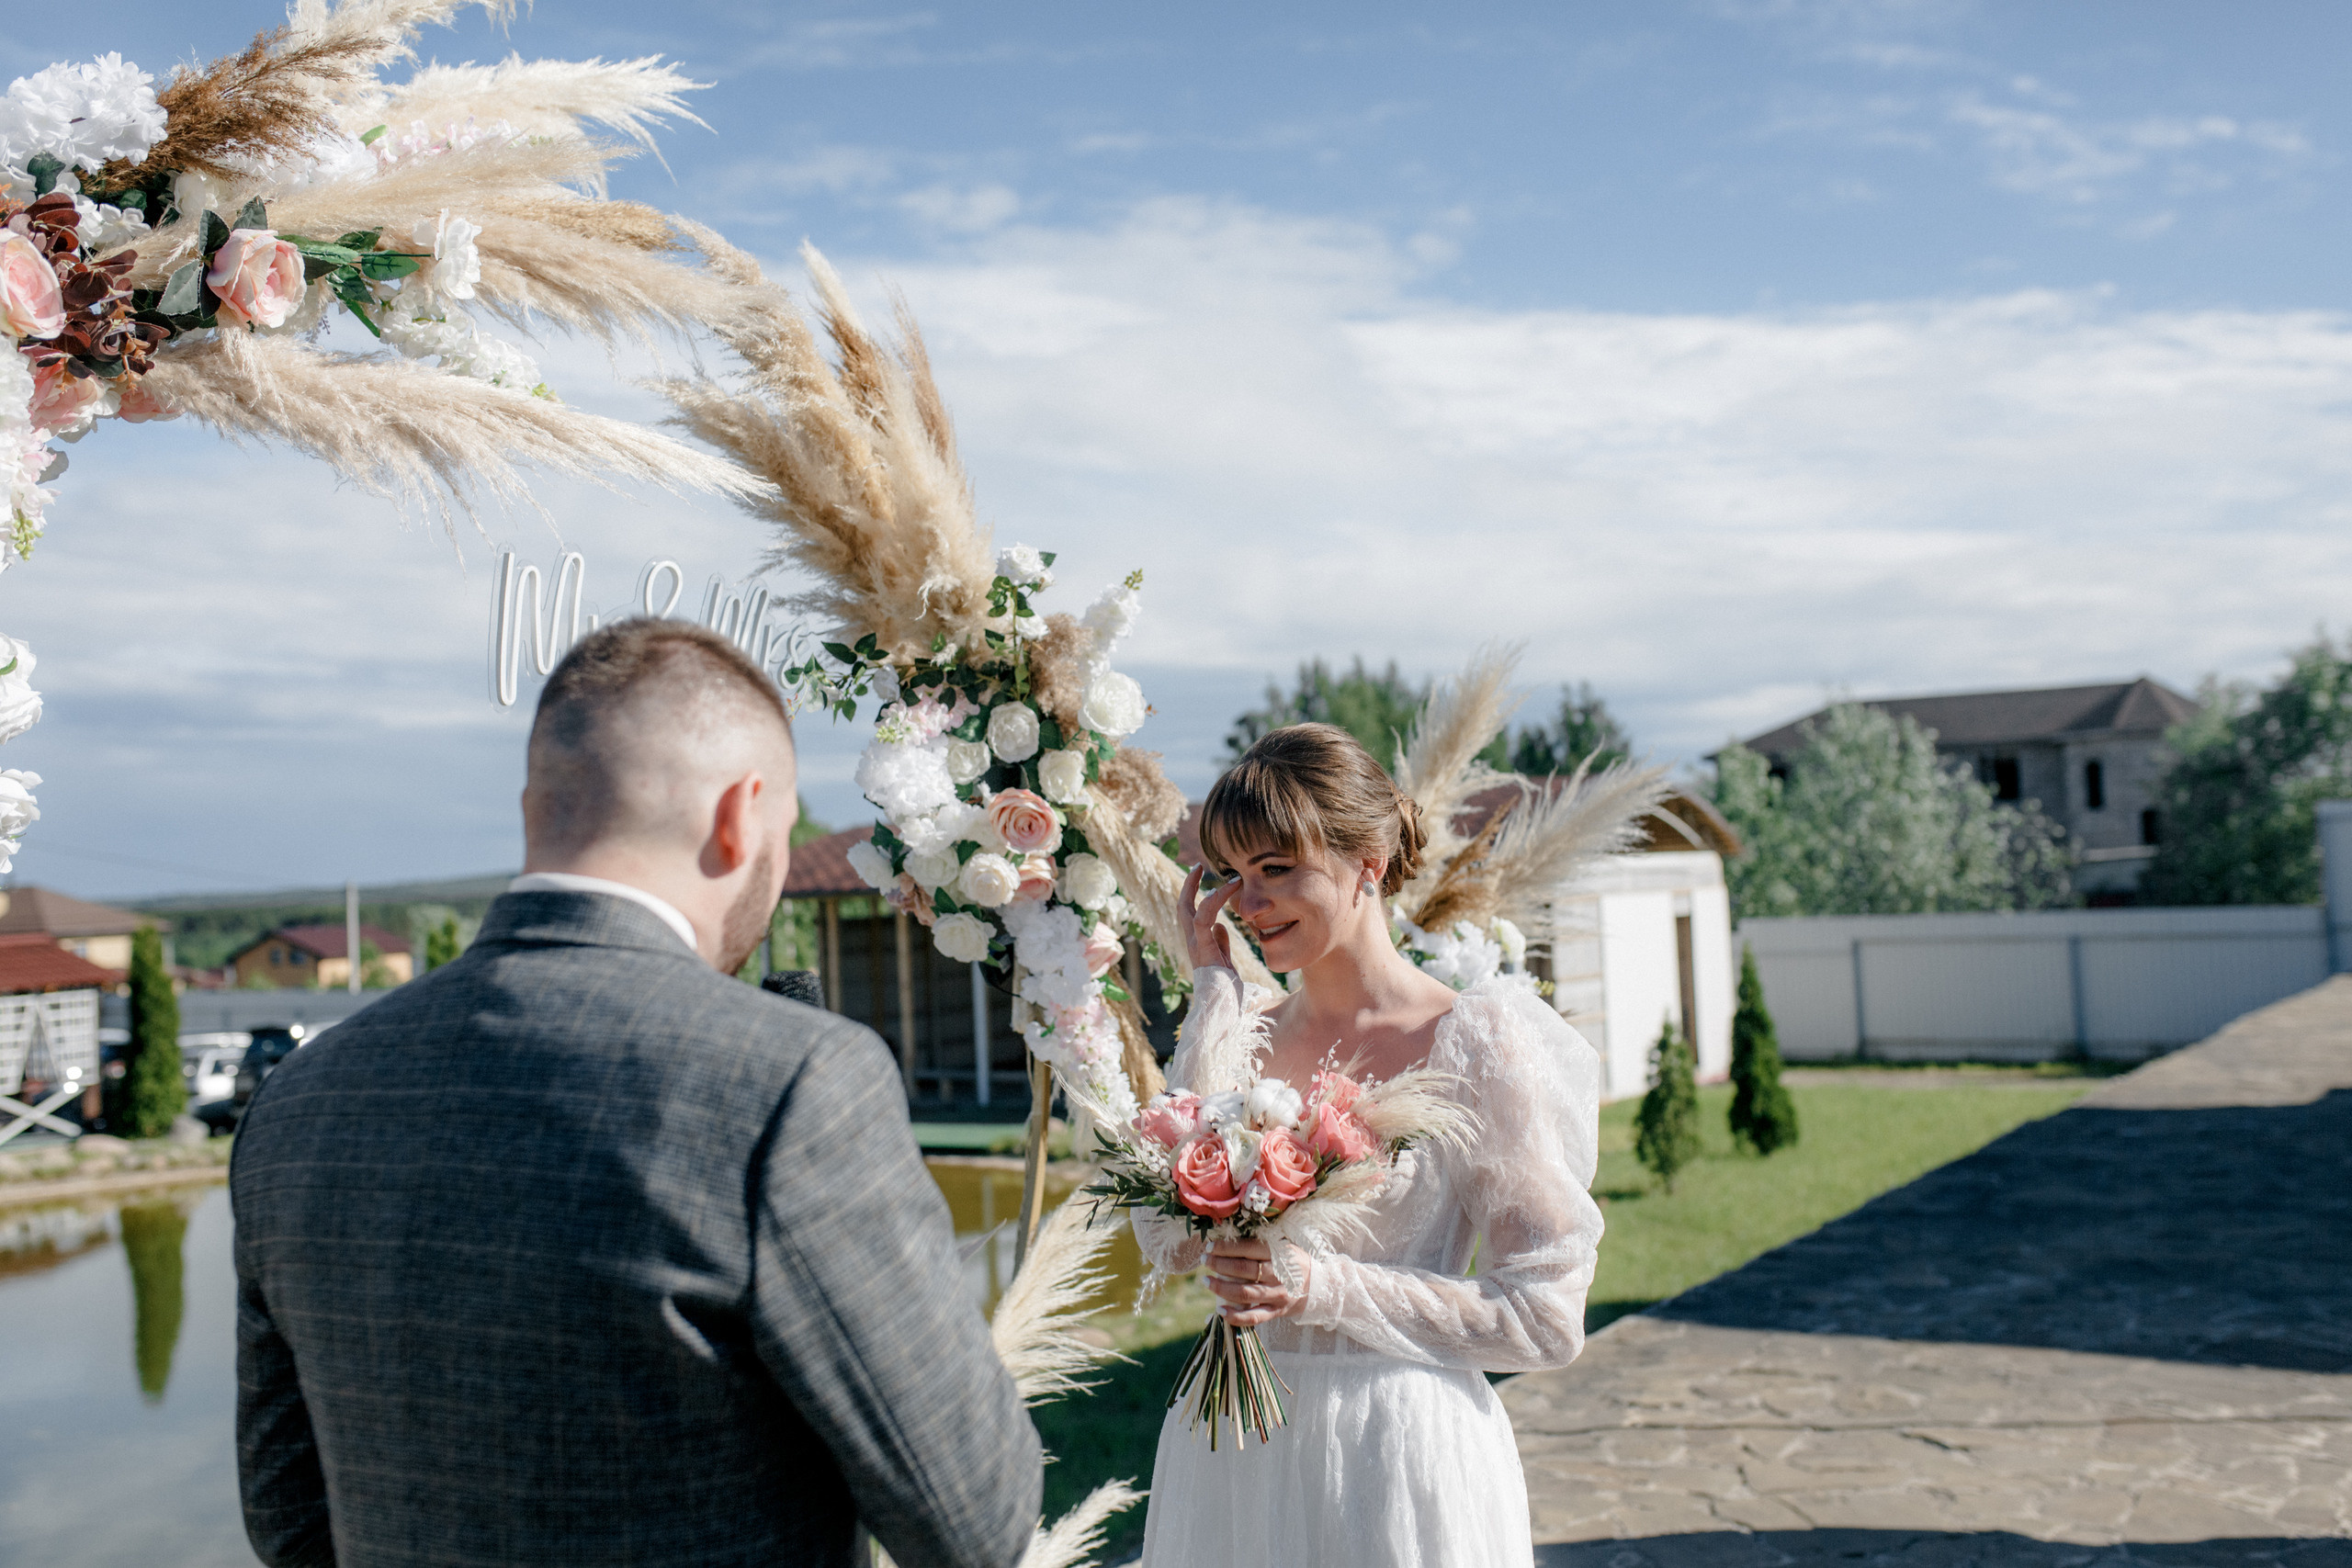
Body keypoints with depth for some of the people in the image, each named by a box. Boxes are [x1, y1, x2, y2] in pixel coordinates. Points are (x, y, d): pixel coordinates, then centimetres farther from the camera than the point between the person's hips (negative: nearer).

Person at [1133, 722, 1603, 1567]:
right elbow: (1166, 1238, -10)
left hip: (1397, 1459, -4)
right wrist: (1213, 996, -7)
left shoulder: (1473, 1042, -10)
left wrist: (1324, 1290, -19)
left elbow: (1546, 1320, -10)